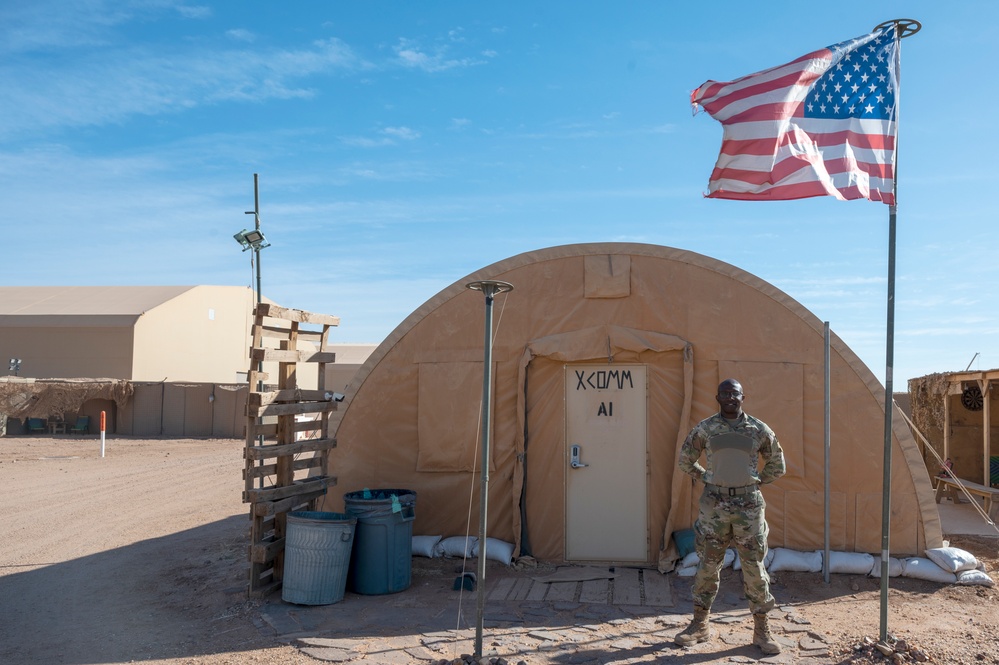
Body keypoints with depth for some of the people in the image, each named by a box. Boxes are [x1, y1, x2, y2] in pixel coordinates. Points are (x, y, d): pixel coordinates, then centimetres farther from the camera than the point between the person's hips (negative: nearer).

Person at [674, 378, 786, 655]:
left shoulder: (760, 429, -1)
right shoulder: (704, 429, 0)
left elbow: (776, 465, 11)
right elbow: (685, 460, 11)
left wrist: (754, 482, 5)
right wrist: (706, 478, 4)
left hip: (749, 505, 0)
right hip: (713, 505, 0)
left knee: (754, 567, 5)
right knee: (707, 565, 8)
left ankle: (762, 630, 18)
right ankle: (700, 625, 20)